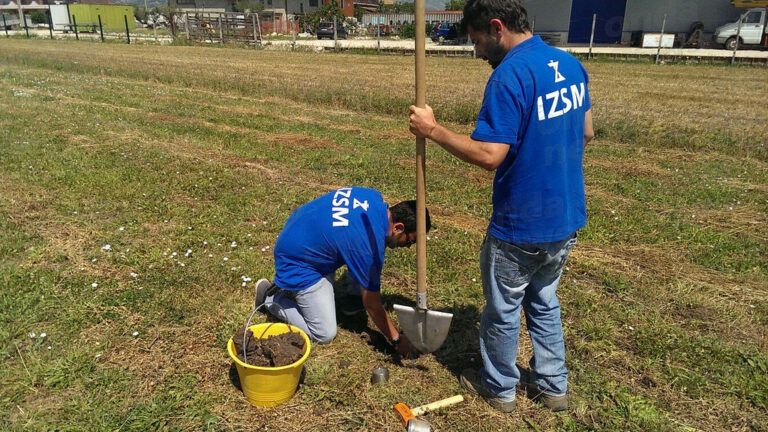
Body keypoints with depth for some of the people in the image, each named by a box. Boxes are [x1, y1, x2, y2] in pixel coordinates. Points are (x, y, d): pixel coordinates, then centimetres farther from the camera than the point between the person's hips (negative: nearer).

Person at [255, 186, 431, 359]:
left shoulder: (373, 196, -11)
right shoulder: (369, 248, -32)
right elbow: (372, 306, -20)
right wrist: (397, 340, -7)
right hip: (297, 264, -9)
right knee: (325, 334, -3)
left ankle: (355, 295, 15)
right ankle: (270, 296, 9)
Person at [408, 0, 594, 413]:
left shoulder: (510, 76, -22)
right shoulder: (572, 65, 4)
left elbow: (489, 155, -27)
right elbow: (585, 131, 14)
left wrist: (432, 129, -17)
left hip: (520, 228, -8)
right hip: (567, 219, 8)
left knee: (502, 311, 14)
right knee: (544, 303, 25)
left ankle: (499, 388, 35)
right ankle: (553, 386, 38)